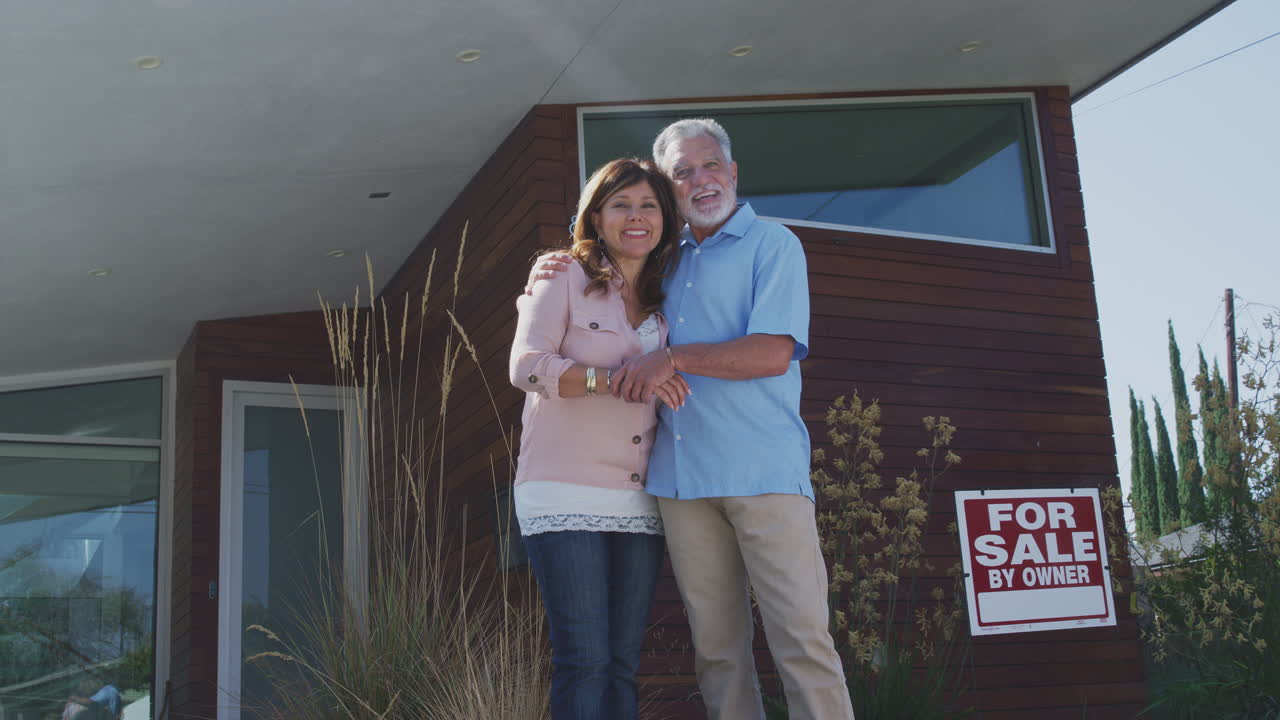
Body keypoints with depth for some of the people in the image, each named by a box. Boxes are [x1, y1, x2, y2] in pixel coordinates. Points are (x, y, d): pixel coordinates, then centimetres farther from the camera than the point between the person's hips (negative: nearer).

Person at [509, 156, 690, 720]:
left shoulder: (666, 298, 16)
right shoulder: (566, 280, 1)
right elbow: (525, 366, -12)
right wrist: (616, 380, -23)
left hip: (638, 502, 5)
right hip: (566, 495, -5)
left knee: (623, 666, 6)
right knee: (584, 662, -9)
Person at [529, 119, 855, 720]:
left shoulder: (772, 245, 4)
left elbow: (773, 353, -10)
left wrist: (672, 359, -11)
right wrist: (552, 277, 14)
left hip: (762, 468, -5)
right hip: (682, 475, 5)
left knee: (802, 638, -9)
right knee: (716, 645, 7)